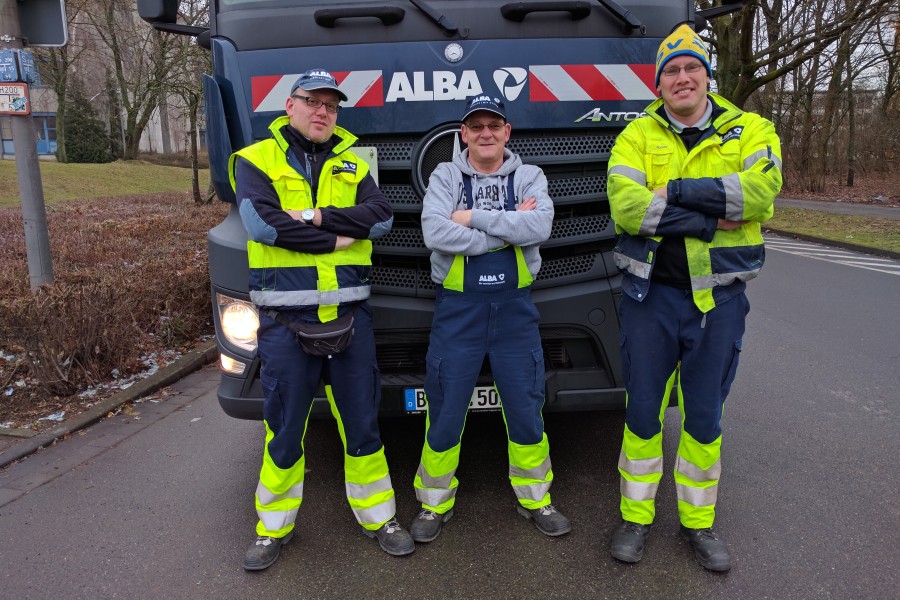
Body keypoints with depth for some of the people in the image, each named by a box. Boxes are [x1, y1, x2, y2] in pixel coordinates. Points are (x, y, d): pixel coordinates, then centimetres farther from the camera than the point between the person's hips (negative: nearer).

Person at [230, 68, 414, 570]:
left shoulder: (352, 164, 12)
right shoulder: (257, 160, 2)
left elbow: (382, 217, -4)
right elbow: (262, 224, -15)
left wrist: (317, 217, -14)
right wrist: (337, 238, -10)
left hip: (349, 313, 3)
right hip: (285, 318, -2)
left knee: (362, 423, 12)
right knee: (285, 428, 10)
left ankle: (378, 516, 30)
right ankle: (275, 526, 31)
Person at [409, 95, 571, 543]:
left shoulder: (529, 176, 6)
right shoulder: (445, 176, 3)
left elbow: (540, 226, -15)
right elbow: (434, 233, -16)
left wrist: (473, 217, -15)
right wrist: (506, 228, -15)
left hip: (515, 308, 1)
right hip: (457, 309, -1)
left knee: (526, 413, 10)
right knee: (444, 415, 7)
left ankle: (534, 498, 31)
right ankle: (435, 503, 26)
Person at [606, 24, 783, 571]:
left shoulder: (750, 130, 4)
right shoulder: (638, 136, 1)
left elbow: (761, 190, -17)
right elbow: (626, 206, -17)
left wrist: (674, 191, -20)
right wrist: (712, 220, -18)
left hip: (719, 297, 1)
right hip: (652, 292, 0)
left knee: (704, 416, 11)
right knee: (643, 410, 8)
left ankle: (698, 522, 30)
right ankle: (636, 517, 26)